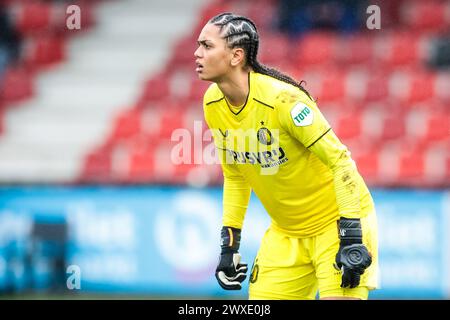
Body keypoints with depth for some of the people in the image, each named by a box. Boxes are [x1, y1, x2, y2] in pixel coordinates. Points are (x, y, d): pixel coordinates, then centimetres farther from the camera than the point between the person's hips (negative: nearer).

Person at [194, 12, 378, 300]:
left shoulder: (282, 98, -25)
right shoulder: (213, 103, -3)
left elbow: (339, 160, -23)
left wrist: (352, 238, -26)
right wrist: (229, 244, 8)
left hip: (336, 221, -7)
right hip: (286, 232, 7)